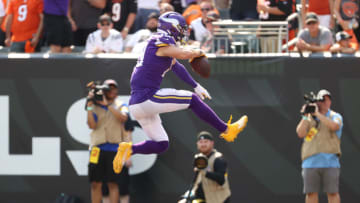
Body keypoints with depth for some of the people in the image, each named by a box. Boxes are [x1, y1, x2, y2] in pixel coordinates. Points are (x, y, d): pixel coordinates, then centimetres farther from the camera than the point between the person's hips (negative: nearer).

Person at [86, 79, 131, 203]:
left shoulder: (121, 106, 11)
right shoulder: (95, 107, 13)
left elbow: (123, 117, -11)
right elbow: (92, 125, -1)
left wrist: (107, 104, -13)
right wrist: (89, 106, -8)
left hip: (114, 149, -1)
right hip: (98, 148, 1)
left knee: (113, 184, -4)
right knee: (96, 183, -1)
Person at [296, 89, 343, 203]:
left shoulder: (335, 117, 8)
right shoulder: (308, 119, 15)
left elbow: (334, 126, -15)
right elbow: (300, 133, 1)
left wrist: (318, 114, -14)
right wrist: (305, 116, -5)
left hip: (330, 162, -2)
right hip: (311, 163, 2)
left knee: (332, 193, -6)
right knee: (311, 193, -2)